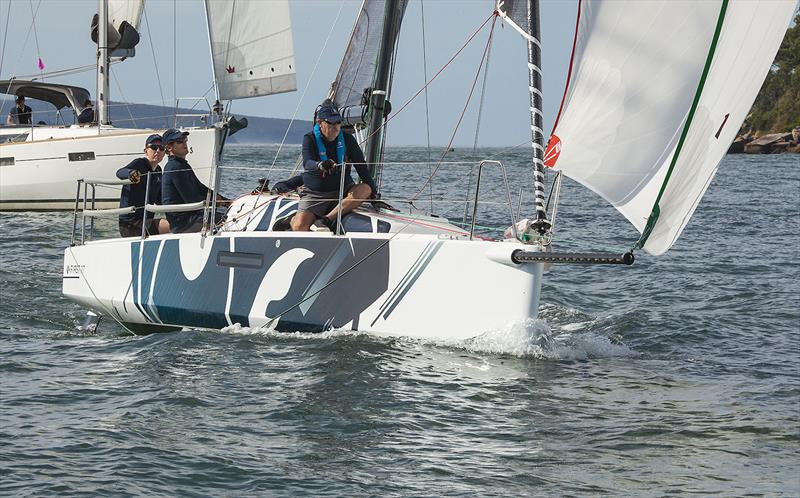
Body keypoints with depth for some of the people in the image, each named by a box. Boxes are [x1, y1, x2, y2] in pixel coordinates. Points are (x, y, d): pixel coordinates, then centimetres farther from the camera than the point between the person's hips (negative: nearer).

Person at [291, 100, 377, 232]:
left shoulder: (347, 139, 1)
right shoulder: (310, 139, -7)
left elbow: (361, 167, 3)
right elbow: (307, 163, -26)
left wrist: (373, 193, -6)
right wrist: (320, 165, -50)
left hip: (343, 191, 3)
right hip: (315, 194, -3)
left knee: (365, 189, -30)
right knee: (299, 227, -28)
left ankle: (325, 220, -28)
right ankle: (292, 219, 10)